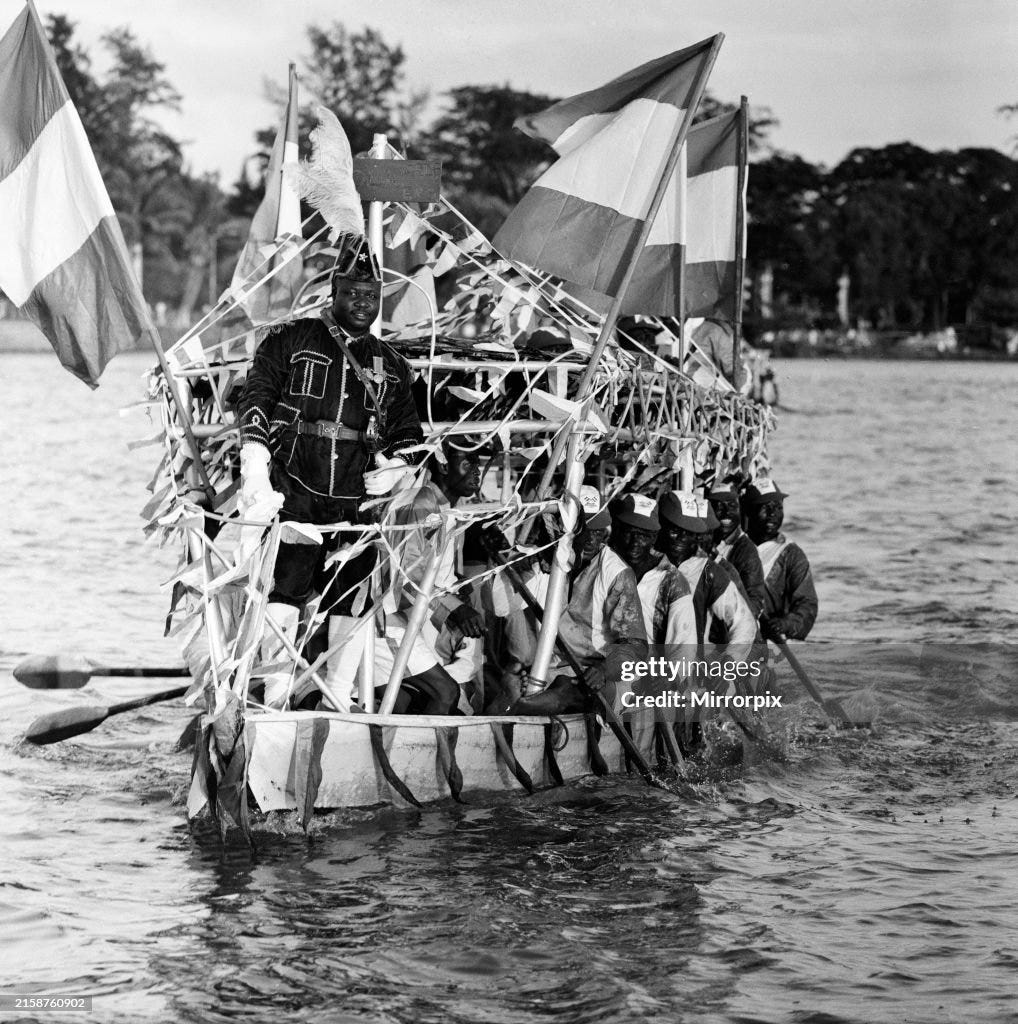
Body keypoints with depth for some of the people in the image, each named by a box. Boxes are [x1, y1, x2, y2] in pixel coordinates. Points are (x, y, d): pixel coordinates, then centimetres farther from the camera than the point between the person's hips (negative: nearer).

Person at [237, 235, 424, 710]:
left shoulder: (391, 366, 16)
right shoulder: (289, 341, 7)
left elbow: (407, 433, 21)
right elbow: (256, 399, 0)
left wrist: (392, 470, 0)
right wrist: (255, 468, -13)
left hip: (358, 503, 3)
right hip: (295, 495, -3)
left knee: (351, 608, 2)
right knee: (283, 597, -12)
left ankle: (339, 705, 13)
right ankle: (275, 703, -7)